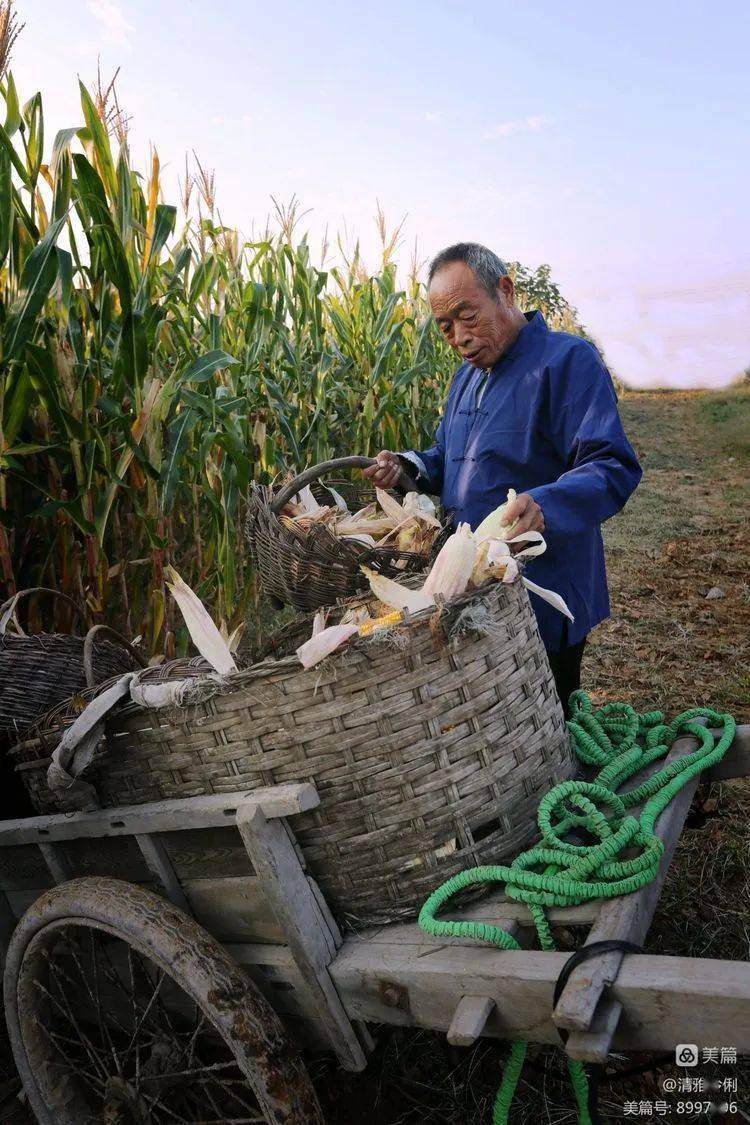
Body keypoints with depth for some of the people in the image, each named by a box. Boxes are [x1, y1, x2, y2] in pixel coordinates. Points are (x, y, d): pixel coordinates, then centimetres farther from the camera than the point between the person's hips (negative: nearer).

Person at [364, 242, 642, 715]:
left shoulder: (568, 359, -15)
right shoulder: (468, 375, 13)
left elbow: (614, 468, -24)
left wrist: (543, 505, -42)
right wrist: (407, 466, 1)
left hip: (543, 604, -8)